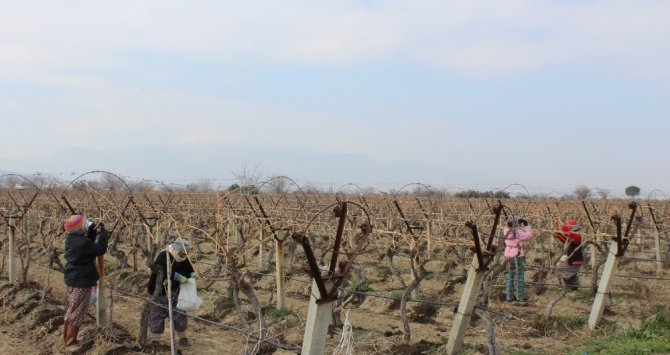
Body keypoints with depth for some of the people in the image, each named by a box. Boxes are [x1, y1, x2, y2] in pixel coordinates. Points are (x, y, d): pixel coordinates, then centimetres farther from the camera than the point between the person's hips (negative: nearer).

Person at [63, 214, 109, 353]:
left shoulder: (72, 238, 2)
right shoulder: (81, 242, -27)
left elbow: (88, 245, 14)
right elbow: (100, 249, -20)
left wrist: (94, 232, 2)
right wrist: (103, 234, -8)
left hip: (73, 278, 10)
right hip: (81, 281, -10)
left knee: (71, 310, 20)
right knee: (77, 313, -2)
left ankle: (68, 340, 31)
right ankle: (70, 344, 4)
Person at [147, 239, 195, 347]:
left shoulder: (183, 259, 3)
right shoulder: (163, 256, -19)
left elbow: (188, 268, 16)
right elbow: (163, 271, -34)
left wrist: (192, 274, -8)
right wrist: (178, 277, -37)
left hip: (175, 293, 6)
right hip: (159, 293, -6)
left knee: (180, 315, 9)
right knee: (157, 317, 3)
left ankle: (182, 338, 23)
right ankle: (155, 340, 13)